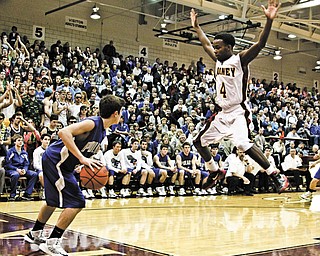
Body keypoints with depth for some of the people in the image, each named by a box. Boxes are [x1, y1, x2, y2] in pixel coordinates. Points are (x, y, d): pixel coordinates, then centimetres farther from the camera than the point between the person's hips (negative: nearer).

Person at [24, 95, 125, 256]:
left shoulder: (102, 132, 9)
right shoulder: (92, 123, -21)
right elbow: (64, 132, -33)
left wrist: (93, 165, 2)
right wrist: (82, 159, -33)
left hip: (53, 162, 10)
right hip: (55, 160, -10)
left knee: (54, 201, 25)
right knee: (76, 202, -11)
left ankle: (35, 234, 43)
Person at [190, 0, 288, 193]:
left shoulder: (240, 59, -10)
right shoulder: (218, 60, 10)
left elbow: (260, 44, -24)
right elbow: (206, 44, 28)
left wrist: (269, 20, -36)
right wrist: (196, 26, 32)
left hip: (238, 112, -8)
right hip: (222, 113, 9)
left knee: (243, 144, -29)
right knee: (199, 141, 13)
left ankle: (278, 177, -21)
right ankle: (214, 172, 34)